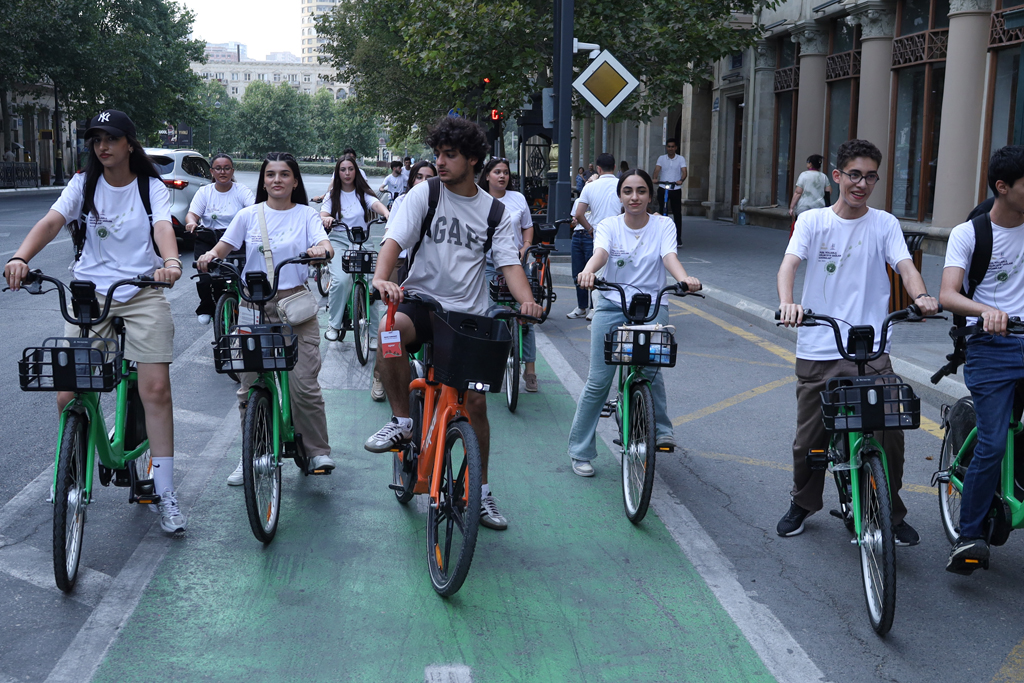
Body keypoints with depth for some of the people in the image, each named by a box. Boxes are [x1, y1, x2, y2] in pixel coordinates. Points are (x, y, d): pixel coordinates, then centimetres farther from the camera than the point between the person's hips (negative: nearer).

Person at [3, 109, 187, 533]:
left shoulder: (152, 188, 1)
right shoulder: (84, 184, 4)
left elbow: (163, 228, -18)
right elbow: (51, 222, -11)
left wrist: (171, 262, -40)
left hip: (142, 294, -1)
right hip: (89, 293, 2)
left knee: (156, 390, -8)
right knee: (68, 394, -5)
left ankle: (164, 493, 1)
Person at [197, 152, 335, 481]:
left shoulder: (306, 214, 7)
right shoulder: (249, 215, 10)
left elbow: (325, 246, -7)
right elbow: (224, 246, 7)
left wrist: (321, 250, -31)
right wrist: (210, 255, -16)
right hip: (254, 305, 2)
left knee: (304, 384, -9)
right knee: (249, 385, 3)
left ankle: (318, 450, 9)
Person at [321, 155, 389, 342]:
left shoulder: (363, 193, 8)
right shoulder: (333, 195, 12)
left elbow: (376, 204, -13)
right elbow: (322, 215, -4)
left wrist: (388, 215, -37)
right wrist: (326, 219, -30)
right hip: (338, 240, 0)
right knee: (341, 280, -27)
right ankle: (334, 324, -10)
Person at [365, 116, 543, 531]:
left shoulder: (494, 211, 7)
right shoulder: (424, 194, 0)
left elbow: (508, 262, 0)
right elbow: (395, 239, -11)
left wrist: (527, 300, -20)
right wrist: (381, 278, -32)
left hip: (470, 314, 2)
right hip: (423, 301, -2)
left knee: (475, 403, 1)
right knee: (390, 327, -37)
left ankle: (481, 492, 19)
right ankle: (402, 422, -17)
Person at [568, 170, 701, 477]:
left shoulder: (663, 225, 3)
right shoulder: (609, 226, 2)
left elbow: (669, 256, -15)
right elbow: (601, 252, -19)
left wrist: (685, 279, -38)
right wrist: (588, 271, -43)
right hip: (612, 306, 0)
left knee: (650, 369, -26)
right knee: (598, 382, -4)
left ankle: (660, 429, -6)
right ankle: (581, 452, 9)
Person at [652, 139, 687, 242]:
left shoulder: (681, 159, 4)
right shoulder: (661, 158, 7)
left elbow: (684, 171, -9)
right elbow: (657, 169, -8)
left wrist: (681, 180, -30)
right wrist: (655, 178, -29)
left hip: (676, 189, 0)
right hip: (662, 188, 1)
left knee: (677, 213, 1)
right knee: (662, 212, 0)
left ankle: (678, 237, 6)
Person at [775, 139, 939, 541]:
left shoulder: (884, 224, 6)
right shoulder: (812, 221, 4)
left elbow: (904, 265, -7)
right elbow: (790, 262, -10)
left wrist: (920, 296, -30)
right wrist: (787, 302, -31)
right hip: (817, 351, 0)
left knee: (890, 432, -6)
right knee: (809, 438, 8)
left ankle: (892, 513, 16)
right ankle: (803, 505, 33)